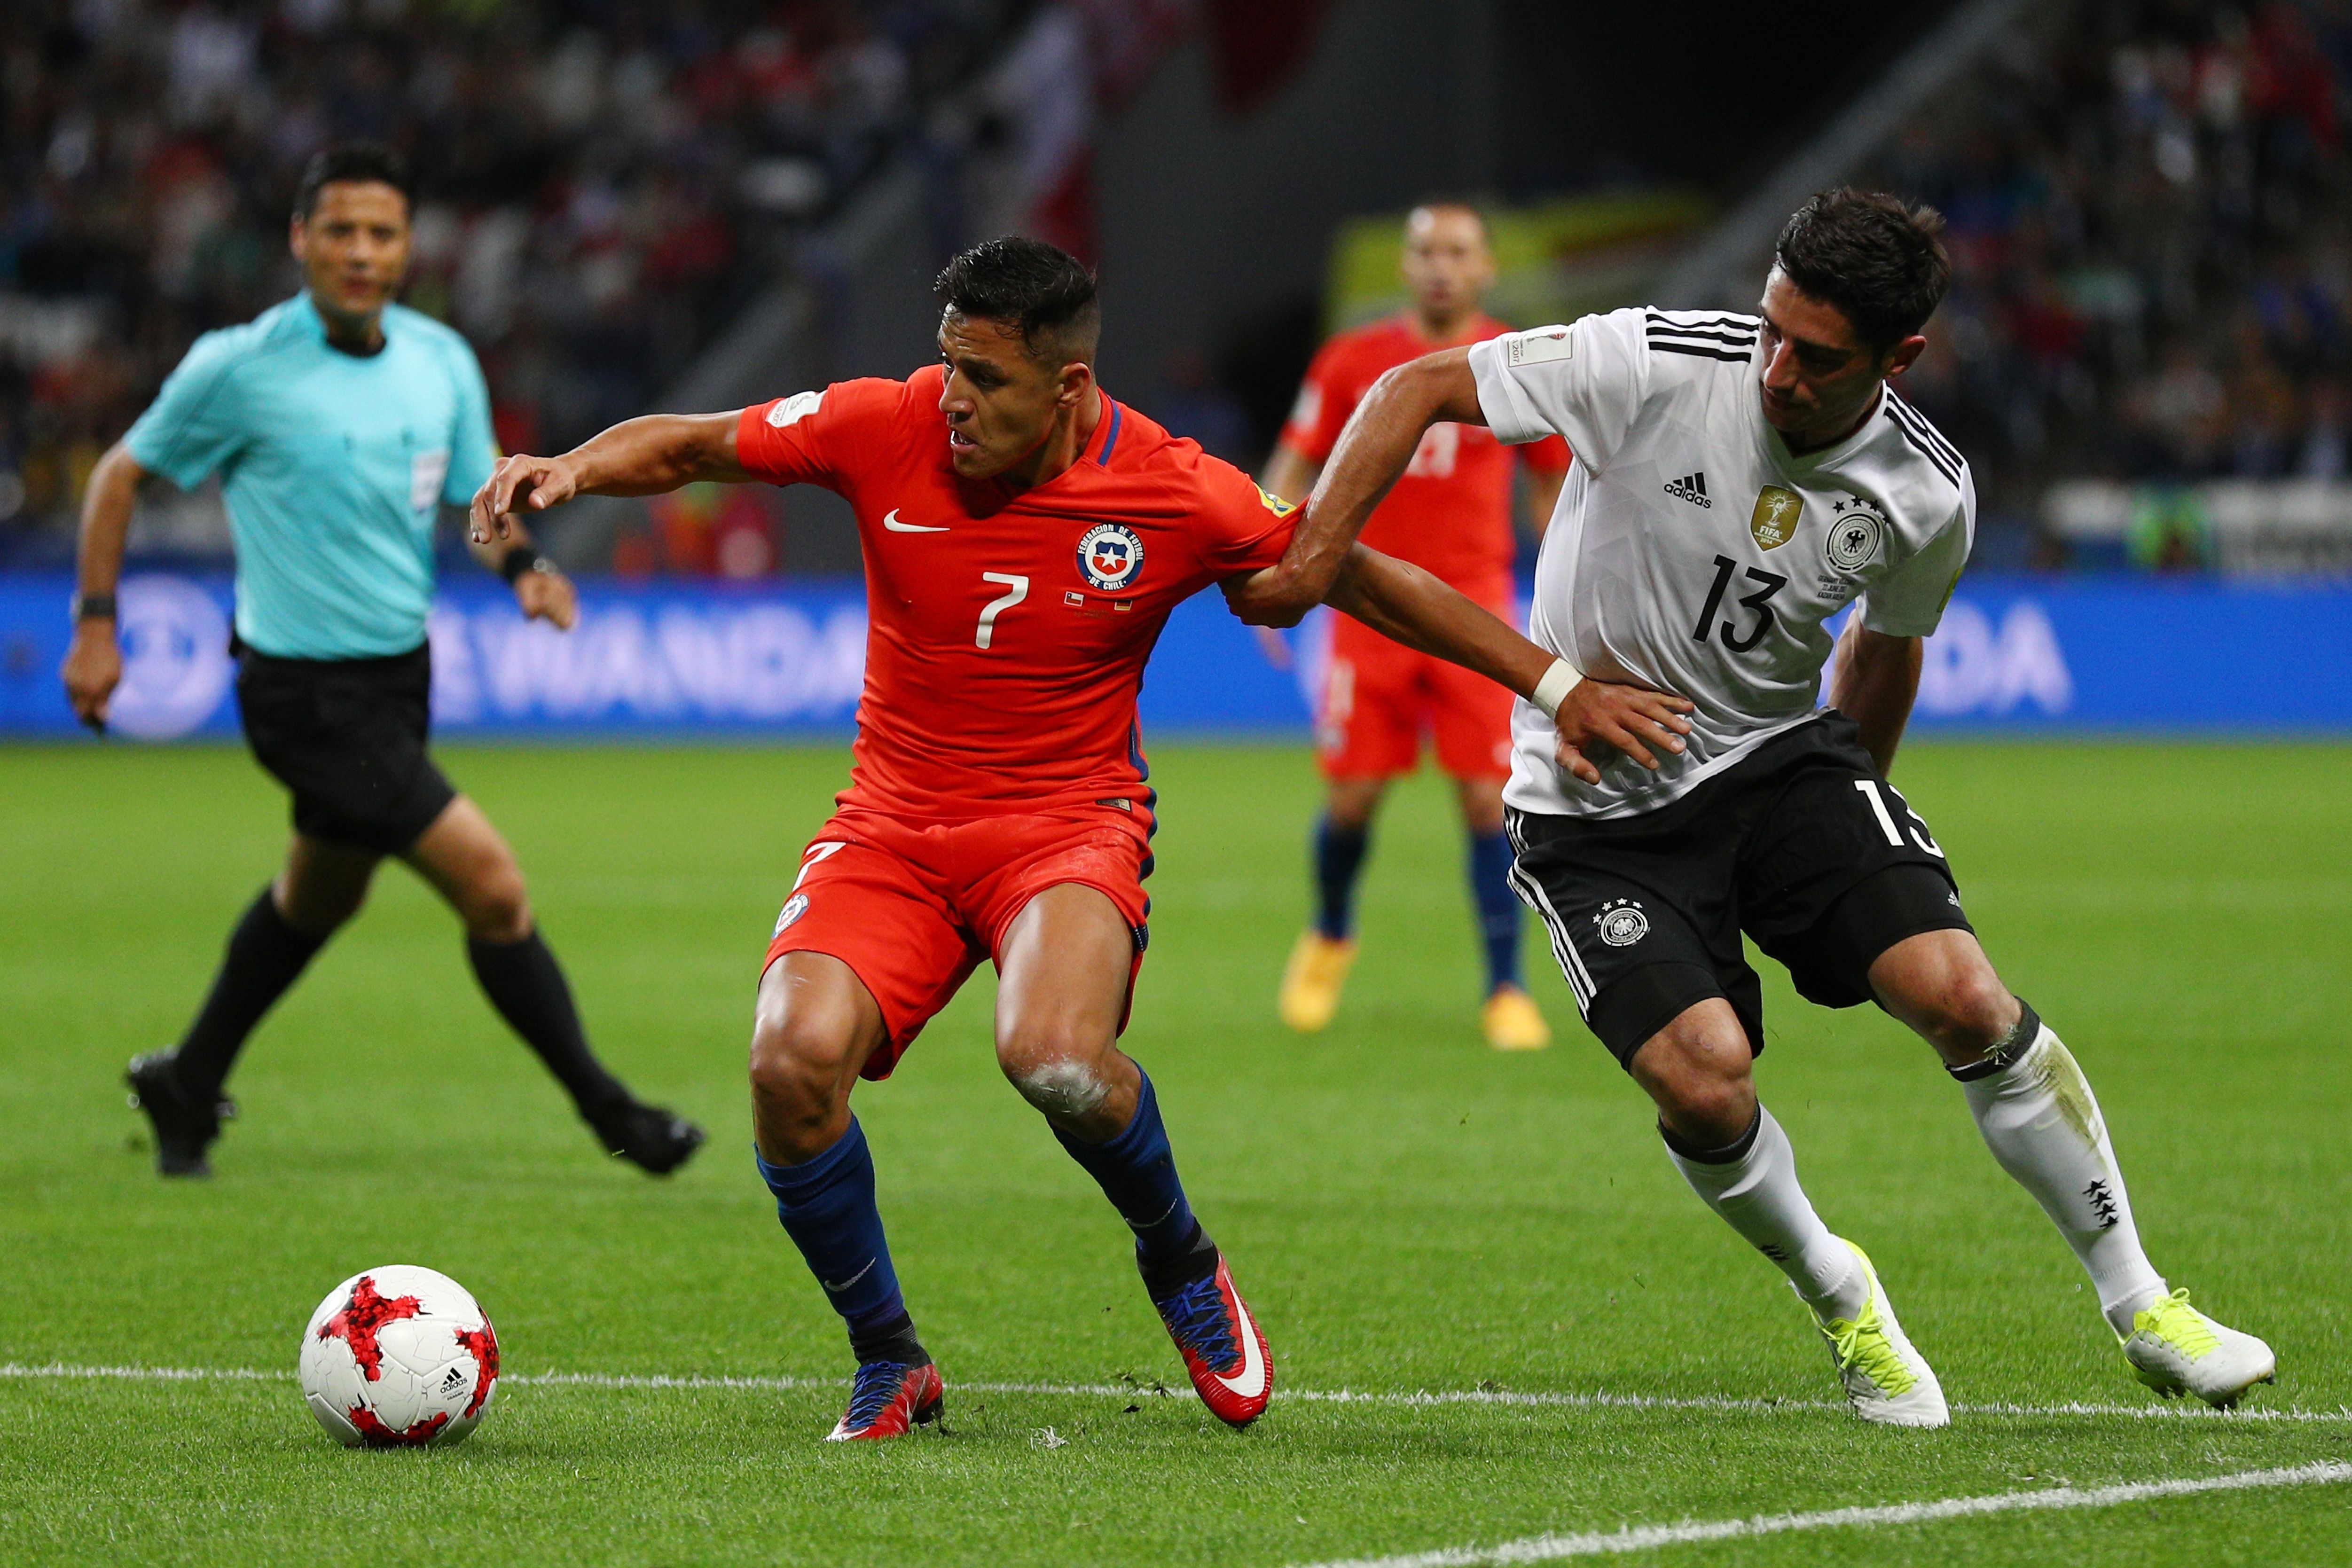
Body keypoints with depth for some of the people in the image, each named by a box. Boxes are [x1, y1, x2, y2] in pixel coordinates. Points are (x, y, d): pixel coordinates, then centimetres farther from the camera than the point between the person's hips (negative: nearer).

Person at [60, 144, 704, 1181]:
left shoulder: (440, 359, 0)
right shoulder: (241, 368, -14)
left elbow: (476, 494, 10)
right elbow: (123, 473, -1)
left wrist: (522, 565, -12)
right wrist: (95, 625, -4)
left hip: (401, 670, 7)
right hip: (308, 694, -7)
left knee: (320, 895, 25)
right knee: (493, 886, -13)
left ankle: (187, 1087, 45)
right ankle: (606, 1109, 1)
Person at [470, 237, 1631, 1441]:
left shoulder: (1174, 496, -12)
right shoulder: (887, 429, -9)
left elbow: (1363, 581, 1)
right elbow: (690, 447, 2)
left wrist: (1551, 680, 1)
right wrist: (569, 469, -17)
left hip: (1068, 824, -2)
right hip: (890, 831, 2)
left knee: (1055, 1058, -33)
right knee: (793, 1059, -26)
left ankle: (1180, 1263, 2)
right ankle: (888, 1362, -1)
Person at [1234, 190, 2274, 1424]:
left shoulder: (1928, 496, -10)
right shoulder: (1656, 366, -21)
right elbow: (1418, 389, -12)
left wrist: (1851, 808, 24)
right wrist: (1309, 559, -20)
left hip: (1781, 761, 2)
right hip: (1595, 803, -2)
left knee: (1962, 997, -18)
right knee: (1703, 1078, -22)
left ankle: (2139, 1308, 0)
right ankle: (1837, 1298, 10)